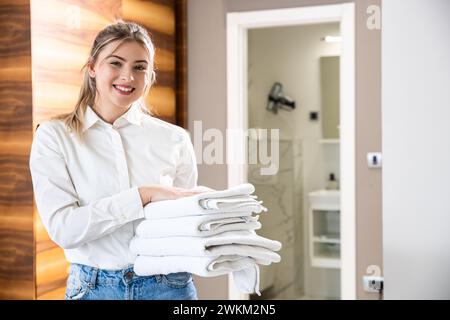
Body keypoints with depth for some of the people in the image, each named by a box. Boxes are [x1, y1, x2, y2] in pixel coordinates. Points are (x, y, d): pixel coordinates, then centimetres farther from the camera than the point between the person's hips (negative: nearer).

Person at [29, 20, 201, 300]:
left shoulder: (175, 138, 0)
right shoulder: (54, 135, -4)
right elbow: (61, 227, -14)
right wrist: (144, 195, -22)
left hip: (168, 285, 1)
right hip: (94, 287, -1)